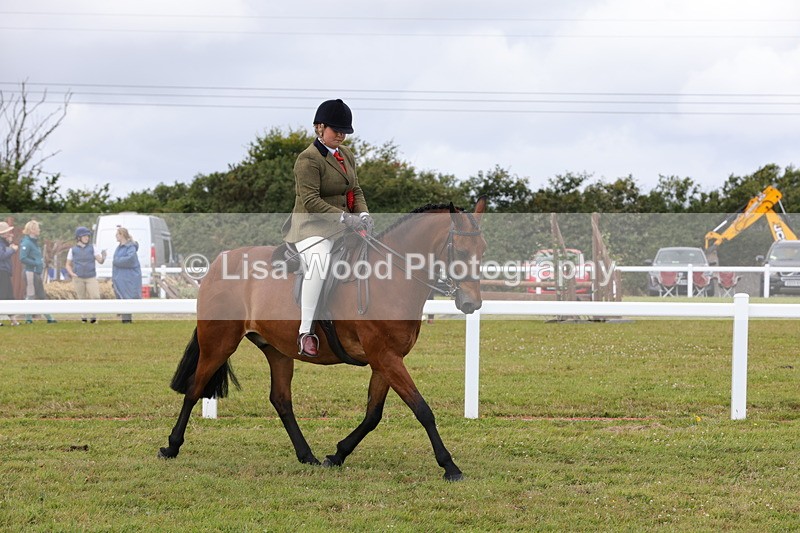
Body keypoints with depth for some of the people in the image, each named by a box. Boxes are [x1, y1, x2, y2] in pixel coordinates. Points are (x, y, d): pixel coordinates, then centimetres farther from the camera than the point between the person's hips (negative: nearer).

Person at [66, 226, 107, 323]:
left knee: (95, 297, -12)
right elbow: (68, 265, 12)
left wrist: (103, 257, -21)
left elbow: (100, 261, 1)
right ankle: (83, 317, 18)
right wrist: (72, 273, -6)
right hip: (78, 279, 0)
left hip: (91, 278, 0)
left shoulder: (92, 248, 7)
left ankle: (93, 316, 3)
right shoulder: (73, 250, 6)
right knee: (82, 299, 3)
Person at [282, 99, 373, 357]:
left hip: (341, 227, 9)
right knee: (320, 262, -35)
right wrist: (344, 217, -28)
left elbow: (356, 190, 16)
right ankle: (305, 333, -33)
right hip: (312, 226, -9)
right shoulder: (308, 159, -12)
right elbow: (310, 201, -20)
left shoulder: (346, 154, 15)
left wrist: (363, 213, -6)